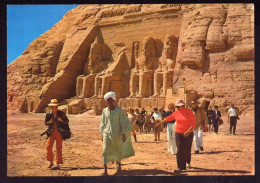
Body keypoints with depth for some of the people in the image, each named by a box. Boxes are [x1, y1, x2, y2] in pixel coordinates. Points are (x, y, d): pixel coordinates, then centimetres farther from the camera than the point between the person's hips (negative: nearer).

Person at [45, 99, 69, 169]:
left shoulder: (61, 113, -1)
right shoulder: (48, 114, 2)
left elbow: (67, 121, 4)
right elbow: (46, 123, 10)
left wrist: (62, 120, -16)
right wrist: (49, 122, -13)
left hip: (59, 132, -1)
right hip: (51, 132, 1)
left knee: (59, 148, -1)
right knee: (49, 146, -10)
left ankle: (58, 164, 7)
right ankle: (51, 162, 8)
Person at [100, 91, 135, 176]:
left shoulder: (119, 110, -8)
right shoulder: (104, 111, 3)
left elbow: (124, 122, -8)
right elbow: (103, 123, 12)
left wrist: (124, 134, -13)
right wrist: (102, 133, 10)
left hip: (117, 134, -1)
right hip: (107, 133, 2)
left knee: (118, 151, 13)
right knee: (105, 151, -13)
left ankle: (119, 164, 44)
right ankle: (105, 171, -12)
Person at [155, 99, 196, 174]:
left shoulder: (189, 112, -8)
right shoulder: (176, 113, 3)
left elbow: (193, 123, -10)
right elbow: (168, 118, 16)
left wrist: (188, 132, -22)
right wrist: (160, 123, 21)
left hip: (188, 134, -2)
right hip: (179, 133, 2)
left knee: (187, 150, 7)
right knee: (179, 150, -6)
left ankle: (188, 162, 36)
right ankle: (180, 168, -6)